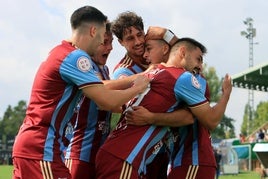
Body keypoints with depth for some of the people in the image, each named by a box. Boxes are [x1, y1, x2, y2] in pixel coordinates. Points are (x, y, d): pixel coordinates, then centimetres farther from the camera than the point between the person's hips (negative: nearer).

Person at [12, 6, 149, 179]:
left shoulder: (60, 52, 15)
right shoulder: (75, 57, -14)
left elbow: (99, 88, 19)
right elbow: (107, 101, -19)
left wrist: (134, 78, 20)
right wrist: (137, 88, -3)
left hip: (29, 144, 10)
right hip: (42, 149, -10)